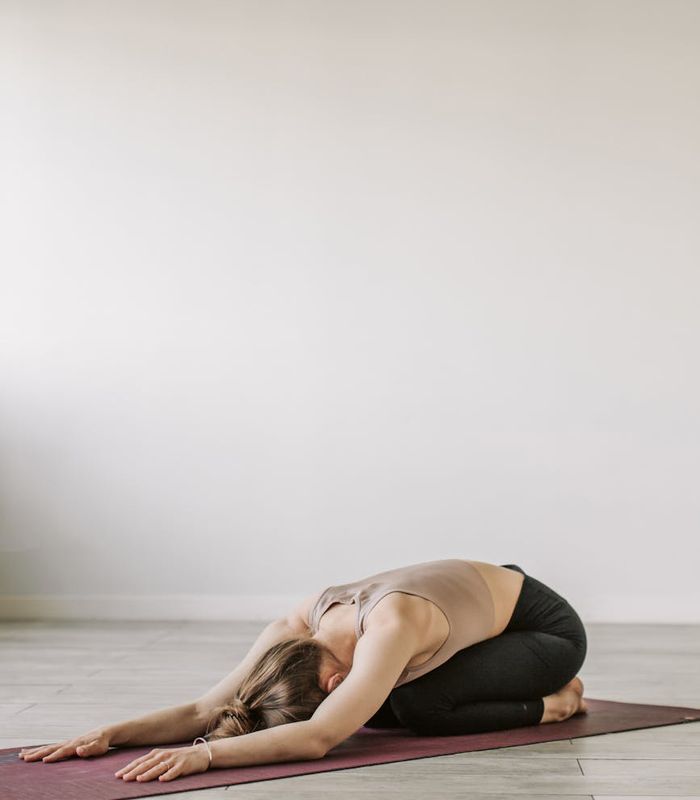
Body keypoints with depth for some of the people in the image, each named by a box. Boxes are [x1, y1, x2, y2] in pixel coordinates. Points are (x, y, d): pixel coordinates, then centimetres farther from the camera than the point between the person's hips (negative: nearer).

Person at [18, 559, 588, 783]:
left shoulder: (390, 628, -42)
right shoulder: (296, 628, -21)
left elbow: (318, 739, -50)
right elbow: (206, 709, -23)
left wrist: (203, 754, -58)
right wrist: (109, 733, -36)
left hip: (548, 626, -7)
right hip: (484, 619, 8)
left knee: (417, 706, -27)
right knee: (374, 708, -4)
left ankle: (551, 704, 1)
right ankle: (541, 690, 16)